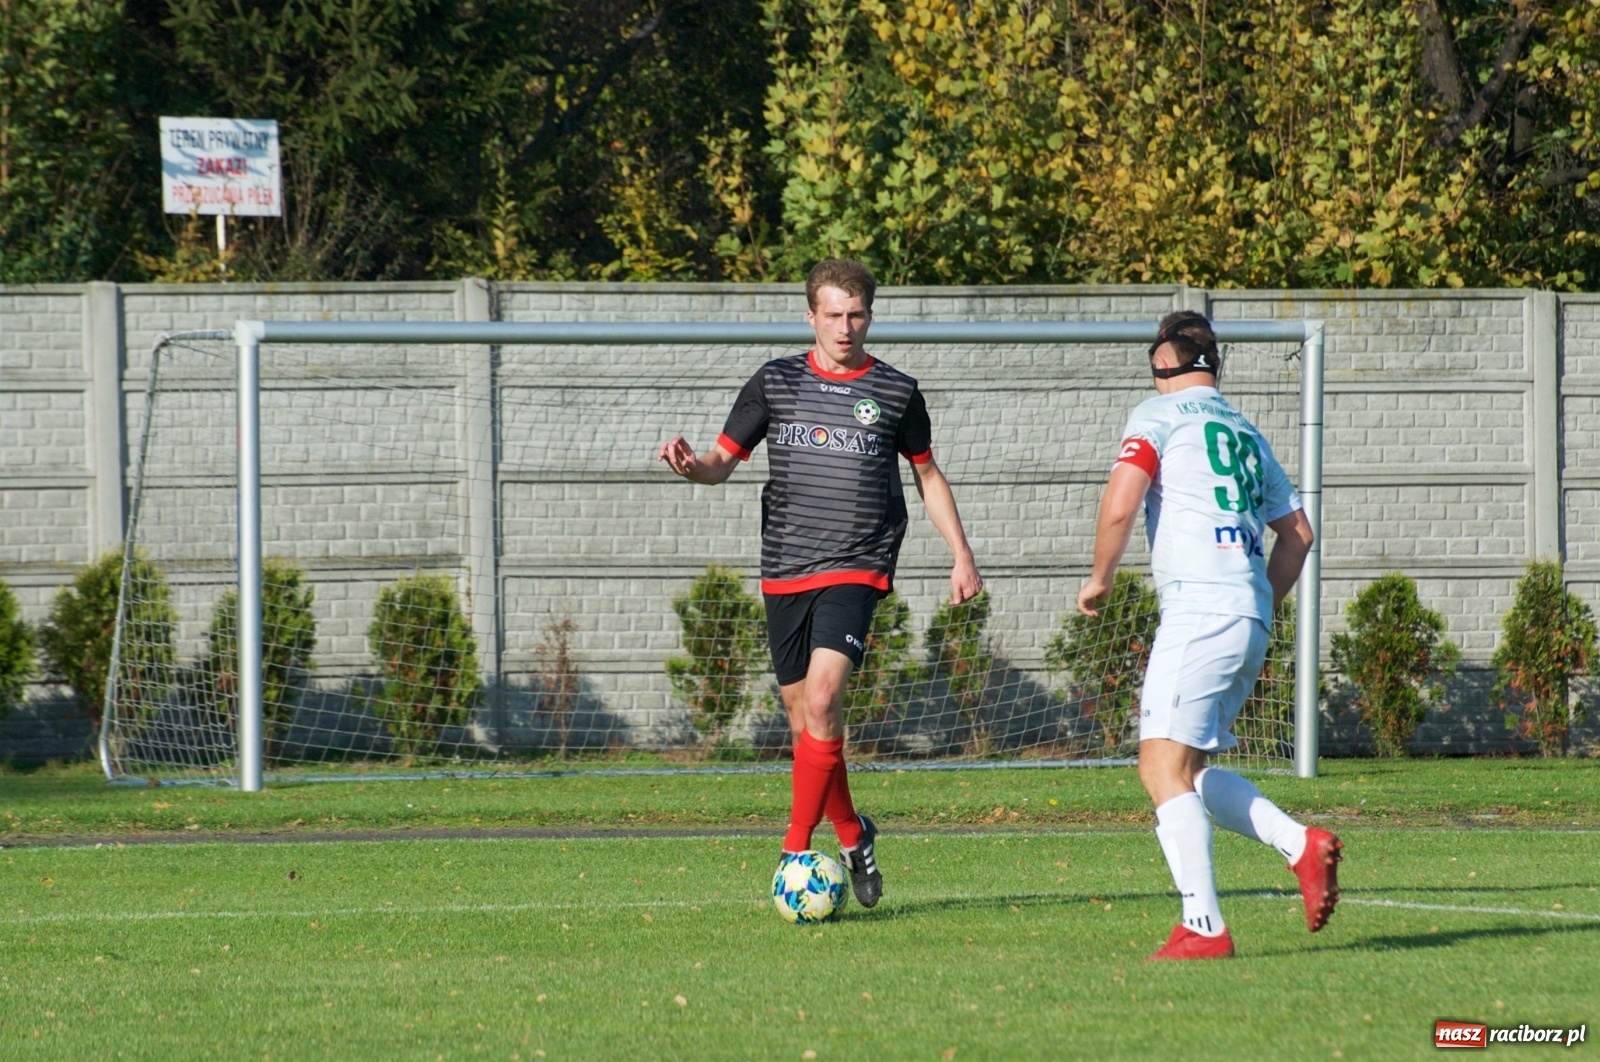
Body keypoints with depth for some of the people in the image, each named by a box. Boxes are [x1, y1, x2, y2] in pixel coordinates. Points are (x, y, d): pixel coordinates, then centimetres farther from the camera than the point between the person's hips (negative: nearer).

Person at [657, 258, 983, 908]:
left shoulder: (896, 392, 6)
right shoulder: (774, 383, 7)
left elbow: (928, 475, 18)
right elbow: (723, 461, 7)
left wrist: (962, 557, 16)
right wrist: (691, 467, -16)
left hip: (857, 568, -3)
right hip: (784, 573, 3)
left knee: (821, 698, -20)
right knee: (805, 720, 5)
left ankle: (797, 851, -15)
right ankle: (853, 836, 26)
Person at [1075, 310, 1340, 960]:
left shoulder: (1159, 415, 1)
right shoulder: (1247, 435, 23)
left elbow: (1119, 506, -10)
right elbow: (1297, 533, 28)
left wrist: (1099, 581, 5)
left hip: (1199, 609, -8)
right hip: (1252, 623, 8)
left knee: (1164, 766, -11)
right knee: (1185, 770, 17)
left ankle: (1204, 927, -20)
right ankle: (1302, 845, 3)